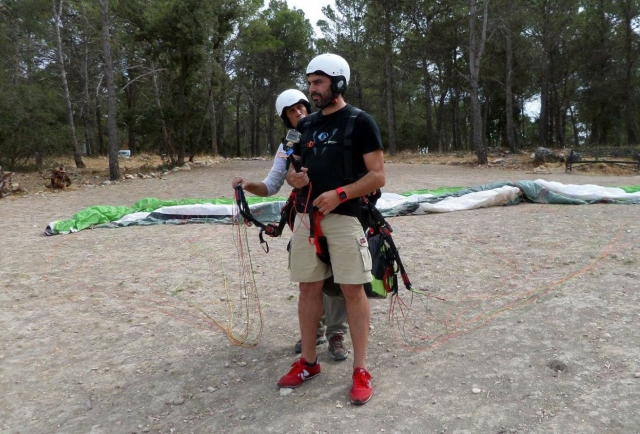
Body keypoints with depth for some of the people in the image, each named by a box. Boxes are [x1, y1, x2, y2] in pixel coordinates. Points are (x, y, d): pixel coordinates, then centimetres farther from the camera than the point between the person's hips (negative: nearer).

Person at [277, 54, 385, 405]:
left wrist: (340, 194, -20)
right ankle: (308, 361, 23)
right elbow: (292, 167, 21)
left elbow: (378, 176, -8)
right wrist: (293, 178, -3)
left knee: (352, 289, -3)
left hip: (343, 217, -5)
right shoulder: (306, 125, 14)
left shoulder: (360, 122, -3)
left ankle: (361, 370, 9)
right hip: (306, 216, 6)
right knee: (308, 288, 9)